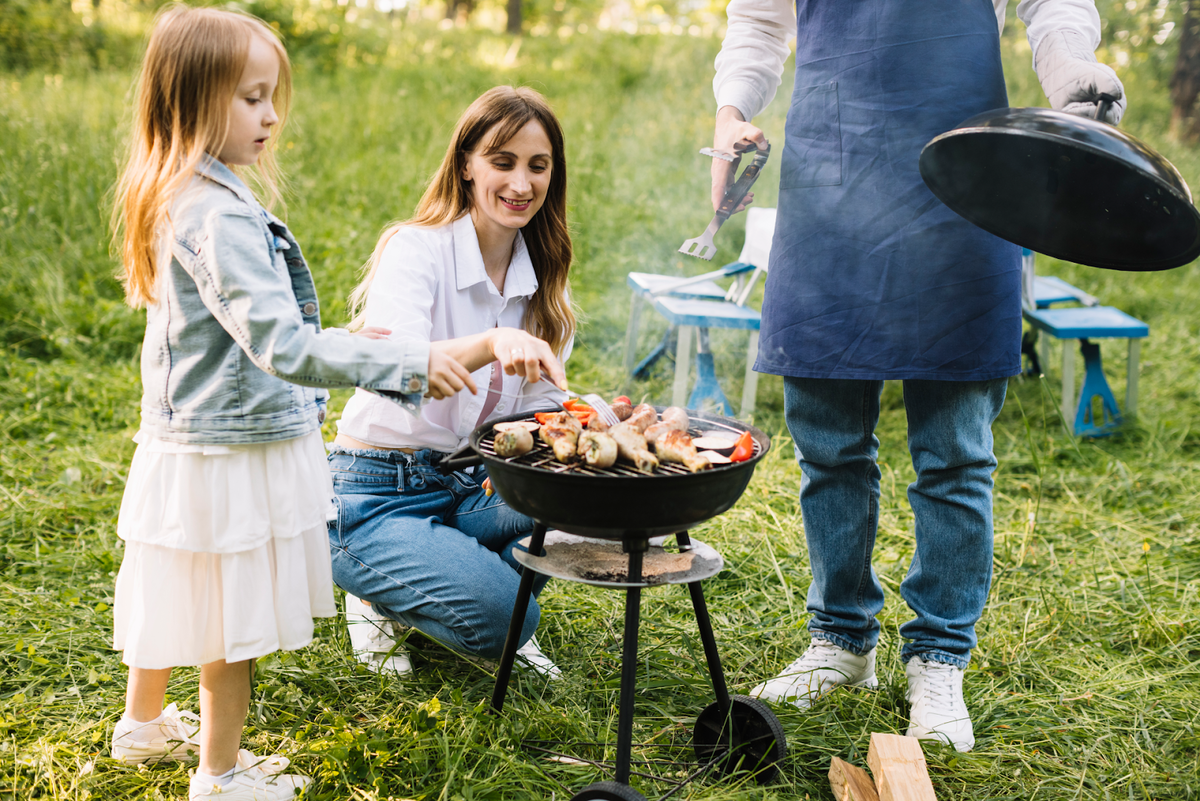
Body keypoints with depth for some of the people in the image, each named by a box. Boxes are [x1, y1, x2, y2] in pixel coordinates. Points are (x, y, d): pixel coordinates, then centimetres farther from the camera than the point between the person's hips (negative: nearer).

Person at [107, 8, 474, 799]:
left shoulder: (180, 197, 6)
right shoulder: (219, 215, -26)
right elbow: (282, 346, -33)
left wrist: (338, 342, 17)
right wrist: (408, 362, -32)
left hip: (184, 439, 10)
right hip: (234, 451, -10)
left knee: (182, 599, 26)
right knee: (234, 622, 6)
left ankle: (145, 724, 45)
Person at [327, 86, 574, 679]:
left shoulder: (541, 275, 4)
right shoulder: (416, 249, -16)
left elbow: (543, 402, 2)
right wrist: (492, 343, -53)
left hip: (473, 487, 6)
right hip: (378, 494, -6)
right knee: (501, 618, -26)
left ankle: (483, 585, 4)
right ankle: (380, 600, 5)